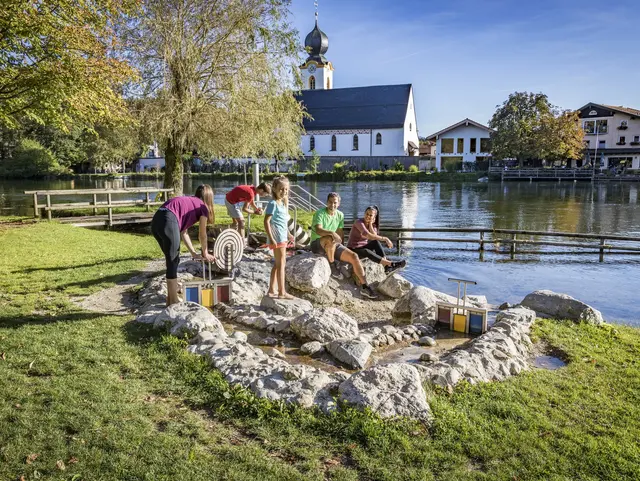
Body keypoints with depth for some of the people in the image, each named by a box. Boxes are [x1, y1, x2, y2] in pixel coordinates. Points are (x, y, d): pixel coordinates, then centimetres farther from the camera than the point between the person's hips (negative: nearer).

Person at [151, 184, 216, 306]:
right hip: (168, 222, -8)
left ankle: (171, 299, 26)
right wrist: (205, 253, 34)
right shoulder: (203, 207, 13)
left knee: (172, 260, 19)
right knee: (173, 262, 4)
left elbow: (183, 231, 33)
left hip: (156, 221, 8)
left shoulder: (188, 202, 34)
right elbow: (202, 235, 19)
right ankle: (173, 301, 11)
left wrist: (194, 253, 34)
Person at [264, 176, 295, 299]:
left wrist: (288, 234, 28)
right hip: (277, 238, -10)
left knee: (278, 264, 14)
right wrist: (271, 238, -24)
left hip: (282, 237, 10)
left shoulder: (282, 203, 14)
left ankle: (272, 290, 22)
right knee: (281, 264, -5)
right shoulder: (273, 204, -13)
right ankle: (282, 292, 2)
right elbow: (267, 221, -19)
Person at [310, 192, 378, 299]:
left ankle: (364, 286, -10)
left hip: (333, 246, 6)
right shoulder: (320, 213, -11)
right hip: (317, 244, -6)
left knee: (353, 256, -13)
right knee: (331, 239, -40)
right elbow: (318, 230, -28)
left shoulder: (340, 215, 10)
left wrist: (339, 243, 7)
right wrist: (332, 233, -43)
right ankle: (332, 266, -18)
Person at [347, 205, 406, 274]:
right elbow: (369, 236, -32)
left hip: (363, 247, 6)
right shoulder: (359, 222, -19)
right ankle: (391, 264, -40)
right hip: (353, 250, -6)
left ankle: (386, 266, -30)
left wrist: (370, 224, -19)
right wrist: (385, 239, -31)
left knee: (376, 242, -23)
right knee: (366, 252, -38)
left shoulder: (373, 225, 3)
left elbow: (374, 237, -18)